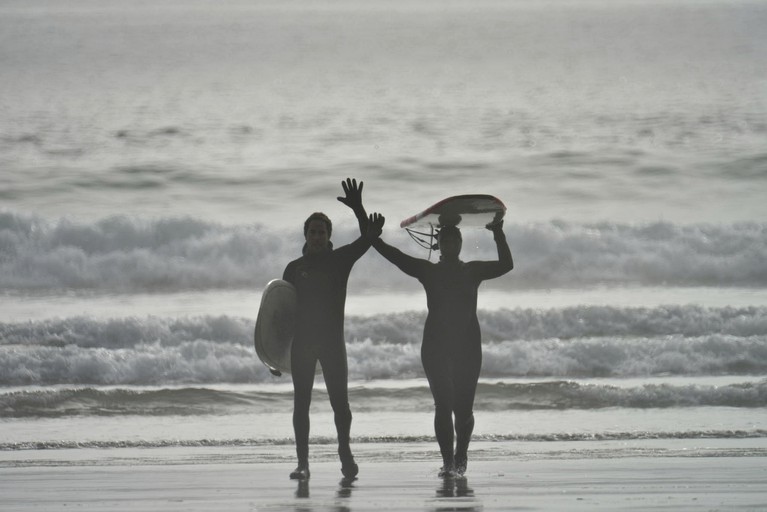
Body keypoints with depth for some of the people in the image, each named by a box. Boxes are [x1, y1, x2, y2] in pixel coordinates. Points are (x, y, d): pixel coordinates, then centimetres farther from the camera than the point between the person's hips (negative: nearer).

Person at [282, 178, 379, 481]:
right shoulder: (294, 268, 10)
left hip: (332, 341, -1)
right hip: (301, 343, 1)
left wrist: (358, 209, -19)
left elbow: (367, 239, -5)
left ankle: (345, 453, 8)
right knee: (301, 402, -1)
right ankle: (303, 462, -1)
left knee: (339, 400, -5)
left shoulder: (340, 260, 7)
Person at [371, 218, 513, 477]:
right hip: (436, 346, -1)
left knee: (463, 407, 0)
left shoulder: (473, 271, 9)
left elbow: (506, 265, -1)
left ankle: (460, 455, 22)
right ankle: (448, 461, -6)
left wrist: (499, 235, -11)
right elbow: (395, 256, -3)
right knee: (443, 405, -9)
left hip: (468, 348, 1)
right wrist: (374, 239, -15)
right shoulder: (428, 271, 6)